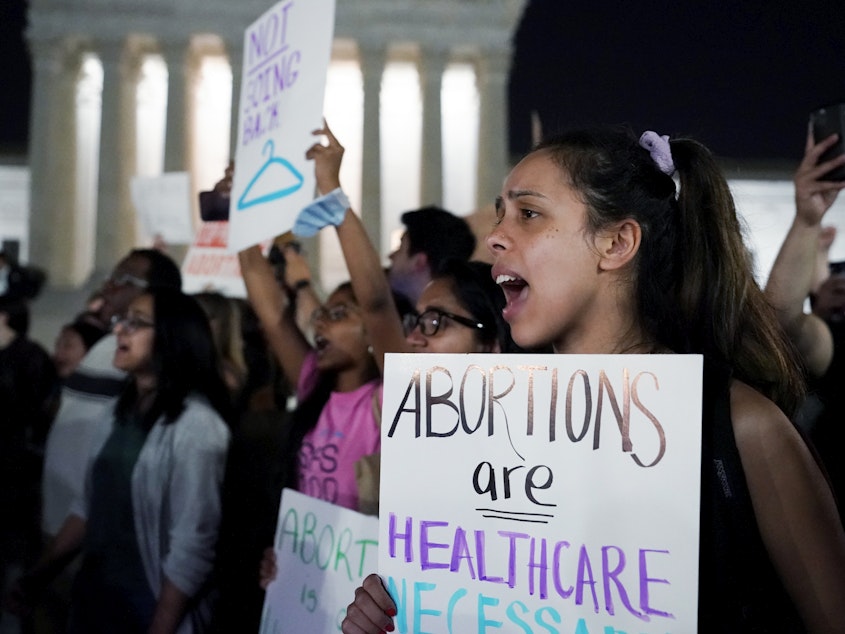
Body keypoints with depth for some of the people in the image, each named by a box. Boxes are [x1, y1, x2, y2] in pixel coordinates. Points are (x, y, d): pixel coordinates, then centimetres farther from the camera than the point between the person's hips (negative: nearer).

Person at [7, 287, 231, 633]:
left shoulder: (195, 425, -18)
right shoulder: (125, 409, 8)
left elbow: (193, 545, -20)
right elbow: (90, 506, 13)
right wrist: (37, 575, 9)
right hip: (93, 598, 7)